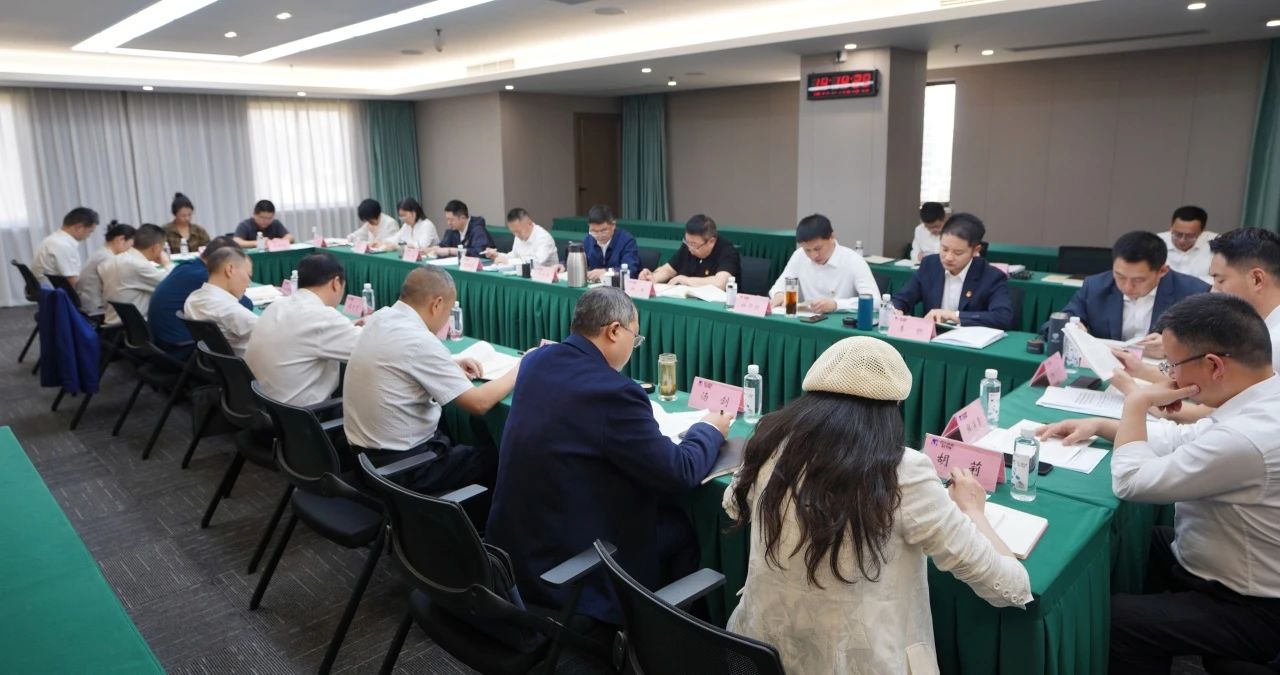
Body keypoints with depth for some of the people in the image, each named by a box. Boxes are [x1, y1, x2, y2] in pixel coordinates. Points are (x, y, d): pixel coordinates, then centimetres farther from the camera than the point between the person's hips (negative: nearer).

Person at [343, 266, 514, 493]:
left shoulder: (380, 318, -1)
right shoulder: (420, 341, -24)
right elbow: (479, 403, -21)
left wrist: (450, 365, 11)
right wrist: (518, 371, -6)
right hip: (402, 467, -8)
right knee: (496, 459, 7)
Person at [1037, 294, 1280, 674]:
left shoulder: (1249, 438, -37)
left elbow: (1131, 482, -27)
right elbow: (1185, 438, 11)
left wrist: (1136, 405, -15)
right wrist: (1099, 426, 3)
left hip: (1248, 610, -9)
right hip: (1238, 570, 9)